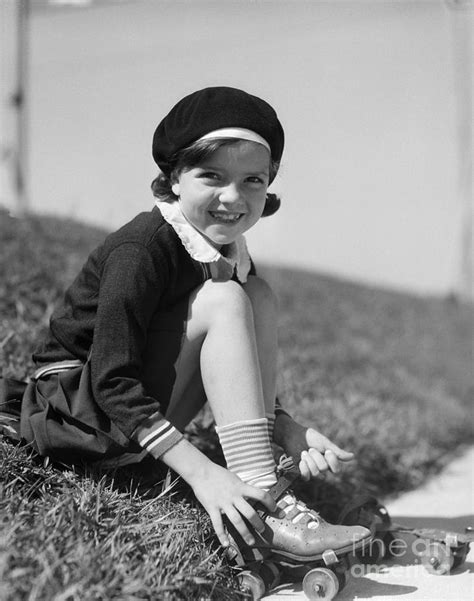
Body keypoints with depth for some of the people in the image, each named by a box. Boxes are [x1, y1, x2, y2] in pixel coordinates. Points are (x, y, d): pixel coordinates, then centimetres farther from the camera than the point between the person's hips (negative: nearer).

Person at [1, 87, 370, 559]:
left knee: (259, 297, -5)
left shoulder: (231, 257, 1)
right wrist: (201, 472, -34)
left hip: (140, 413, 8)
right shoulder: (141, 250, -23)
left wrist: (289, 431, -13)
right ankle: (264, 506, -28)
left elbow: (240, 380, 6)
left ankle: (259, 490, -15)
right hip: (74, 404, -8)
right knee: (223, 301, -23)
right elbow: (114, 382, -28)